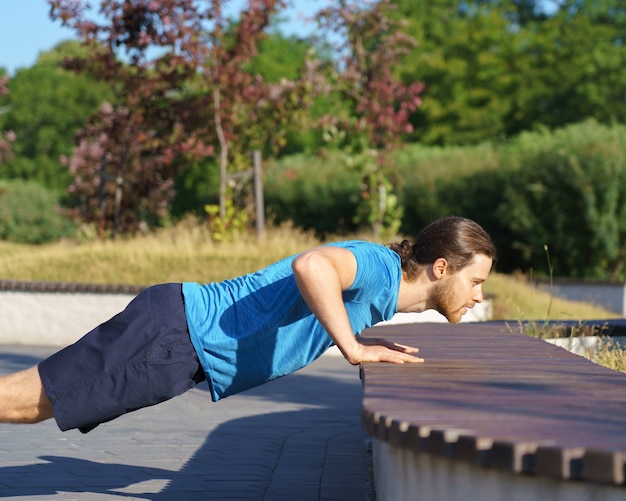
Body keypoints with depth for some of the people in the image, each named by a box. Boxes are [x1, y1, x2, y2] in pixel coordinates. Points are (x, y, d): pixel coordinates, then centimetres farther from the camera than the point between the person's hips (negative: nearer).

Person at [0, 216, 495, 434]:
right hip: (174, 332, -9)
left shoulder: (380, 291, 15)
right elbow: (310, 264, -38)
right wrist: (353, 346, -27)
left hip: (185, 335, 9)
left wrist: (362, 340, 17)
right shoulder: (380, 267, -16)